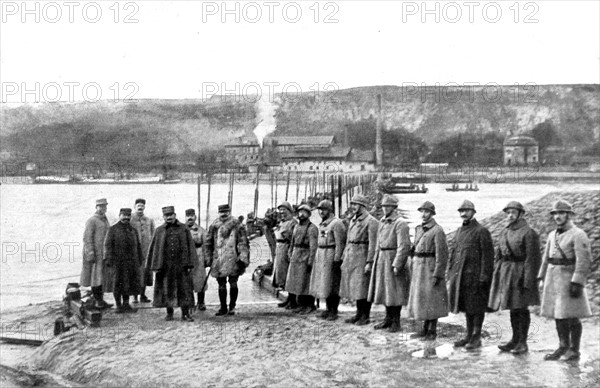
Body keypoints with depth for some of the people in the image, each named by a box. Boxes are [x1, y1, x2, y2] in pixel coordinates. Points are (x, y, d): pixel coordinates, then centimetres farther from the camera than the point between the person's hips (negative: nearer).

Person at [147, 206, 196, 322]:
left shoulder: (184, 229, 4)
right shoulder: (159, 231, 6)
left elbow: (190, 246, 2)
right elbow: (154, 249, 7)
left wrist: (190, 264, -5)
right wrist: (156, 266, 0)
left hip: (181, 264, -1)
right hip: (165, 266, 1)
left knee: (184, 289, -1)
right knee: (167, 289, 6)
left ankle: (185, 314, 4)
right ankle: (169, 313, 19)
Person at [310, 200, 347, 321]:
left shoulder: (337, 223, -12)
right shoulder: (322, 224, 16)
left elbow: (340, 243, -17)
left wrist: (337, 260, -21)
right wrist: (317, 258, 17)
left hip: (331, 256, -9)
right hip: (321, 256, 9)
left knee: (332, 284, -4)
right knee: (323, 283, 12)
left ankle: (334, 311, 3)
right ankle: (328, 309, 20)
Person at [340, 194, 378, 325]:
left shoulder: (371, 221, -10)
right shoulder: (353, 220, 16)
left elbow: (373, 244, -14)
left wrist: (369, 263, -19)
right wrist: (344, 259, 18)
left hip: (362, 257, -8)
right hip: (351, 257, 8)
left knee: (363, 288, -4)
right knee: (354, 288, 11)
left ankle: (366, 316, 4)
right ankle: (359, 313, 21)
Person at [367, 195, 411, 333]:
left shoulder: (400, 224, -13)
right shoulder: (382, 222, 13)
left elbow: (404, 246, -18)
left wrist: (397, 265, -21)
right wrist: (375, 260, 16)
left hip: (393, 259, -8)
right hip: (381, 259, 8)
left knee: (395, 292, -1)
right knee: (384, 289, 12)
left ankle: (396, 322, 7)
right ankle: (388, 318, 23)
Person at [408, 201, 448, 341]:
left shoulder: (438, 231, -13)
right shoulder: (419, 229, 11)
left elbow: (442, 255, -16)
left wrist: (437, 275, -19)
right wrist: (413, 270, 15)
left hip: (431, 269, -8)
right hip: (418, 268, 8)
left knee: (432, 300, -1)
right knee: (421, 299, 12)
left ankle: (433, 331, 7)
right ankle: (425, 328, 21)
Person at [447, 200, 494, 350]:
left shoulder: (481, 231, -8)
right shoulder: (459, 231, 14)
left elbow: (487, 255, -12)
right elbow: (454, 252, 19)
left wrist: (484, 276, -16)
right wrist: (450, 273, 14)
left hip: (475, 275, -7)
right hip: (460, 275, 7)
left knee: (476, 306, -1)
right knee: (466, 305, 13)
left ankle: (477, 338, 6)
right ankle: (469, 335, 22)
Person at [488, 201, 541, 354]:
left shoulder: (528, 233, -11)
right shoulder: (504, 232, 12)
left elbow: (533, 259, -14)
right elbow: (499, 255, 16)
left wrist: (528, 281, -19)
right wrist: (496, 275, 12)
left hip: (520, 273, -7)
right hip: (505, 273, 7)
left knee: (521, 309, 0)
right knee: (513, 309, 13)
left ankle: (523, 342, 8)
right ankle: (515, 340, 23)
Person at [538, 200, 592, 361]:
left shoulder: (578, 235, -10)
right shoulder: (552, 235, 13)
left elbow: (584, 261, -16)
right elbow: (546, 258, 18)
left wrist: (577, 283, -22)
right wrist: (541, 278, 13)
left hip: (569, 279, -7)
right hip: (553, 280, 7)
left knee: (571, 316, -2)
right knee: (558, 315, 10)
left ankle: (574, 350, 7)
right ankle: (563, 348, 19)